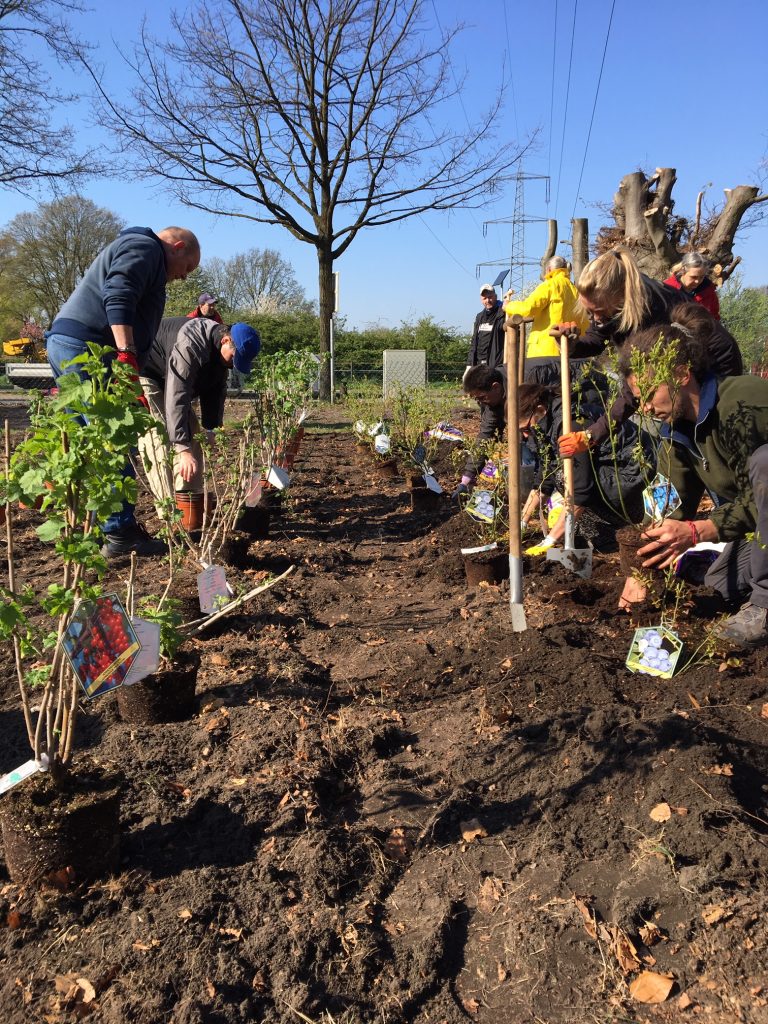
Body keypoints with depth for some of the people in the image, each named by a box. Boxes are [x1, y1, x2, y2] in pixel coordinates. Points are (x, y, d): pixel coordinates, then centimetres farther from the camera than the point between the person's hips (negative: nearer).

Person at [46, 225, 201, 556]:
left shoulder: (135, 248, 32)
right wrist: (127, 354, -26)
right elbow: (117, 299, -19)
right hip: (85, 346, -11)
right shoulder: (144, 247, -1)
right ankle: (121, 532, -6)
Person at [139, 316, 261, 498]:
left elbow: (216, 392, 2)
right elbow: (176, 397, -41)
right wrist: (184, 450, -44)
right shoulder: (191, 345, -36)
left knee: (192, 434, 5)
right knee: (158, 442, -20)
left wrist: (211, 429, -7)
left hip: (170, 381, 10)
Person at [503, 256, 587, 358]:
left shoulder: (550, 285, -2)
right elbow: (583, 324, 18)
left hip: (545, 350, -7)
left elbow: (528, 308, -12)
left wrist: (508, 306, 5)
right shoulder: (575, 291, 16)